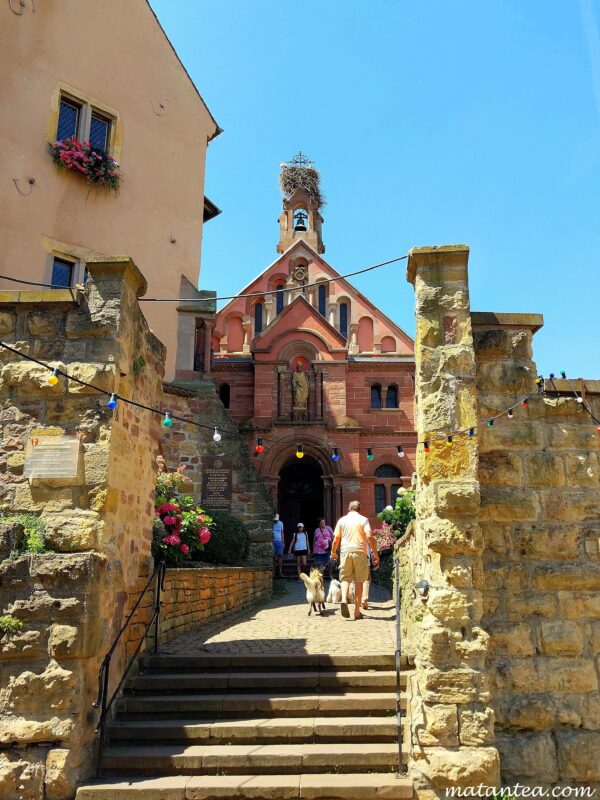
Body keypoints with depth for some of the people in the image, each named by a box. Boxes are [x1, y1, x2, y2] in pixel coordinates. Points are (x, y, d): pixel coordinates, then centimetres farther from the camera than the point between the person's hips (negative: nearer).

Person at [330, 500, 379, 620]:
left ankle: (344, 600, -19)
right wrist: (375, 554, -3)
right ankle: (357, 611, 9)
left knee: (345, 579, 8)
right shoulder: (363, 519, 4)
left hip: (345, 552, 1)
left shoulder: (342, 520, 9)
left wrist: (333, 553, 22)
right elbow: (370, 537, -8)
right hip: (360, 552, -1)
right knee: (359, 582, 7)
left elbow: (336, 539, 8)